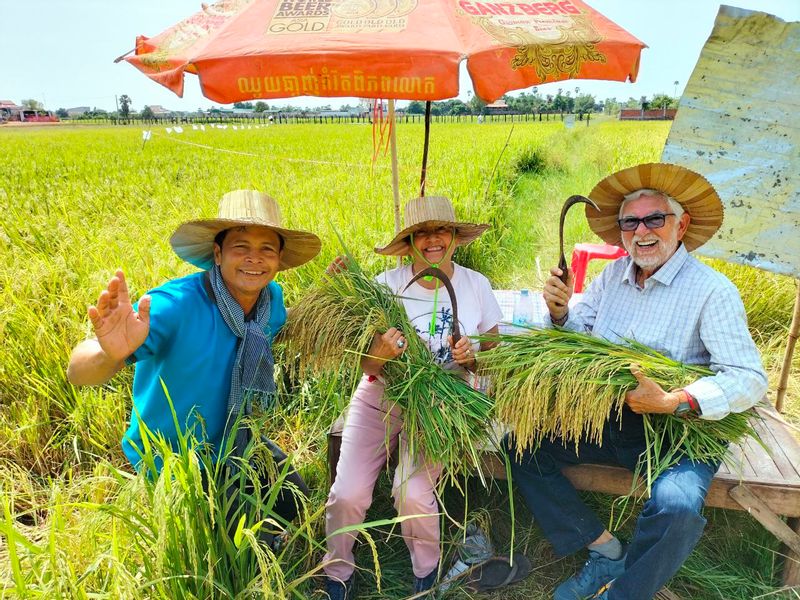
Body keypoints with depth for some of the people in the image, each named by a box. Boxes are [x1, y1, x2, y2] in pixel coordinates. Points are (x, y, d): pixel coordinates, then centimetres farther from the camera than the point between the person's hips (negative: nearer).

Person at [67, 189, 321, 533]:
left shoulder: (272, 297, -13)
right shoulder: (176, 304, -34)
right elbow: (78, 373, -43)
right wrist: (110, 354, -63)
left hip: (233, 443, 6)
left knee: (293, 504, 13)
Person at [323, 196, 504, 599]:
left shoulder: (476, 285, -2)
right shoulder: (387, 285, -8)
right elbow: (367, 365, -8)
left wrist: (472, 355, -17)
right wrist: (381, 352, -31)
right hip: (381, 396, 1)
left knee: (412, 492, -21)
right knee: (348, 493, -14)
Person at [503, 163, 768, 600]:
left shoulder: (712, 291, -13)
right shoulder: (613, 275, 5)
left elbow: (749, 379, -17)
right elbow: (580, 339, 11)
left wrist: (671, 403, -29)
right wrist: (560, 311, -11)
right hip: (604, 417, 6)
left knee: (676, 505, -33)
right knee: (521, 443, -5)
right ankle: (606, 550, 3)